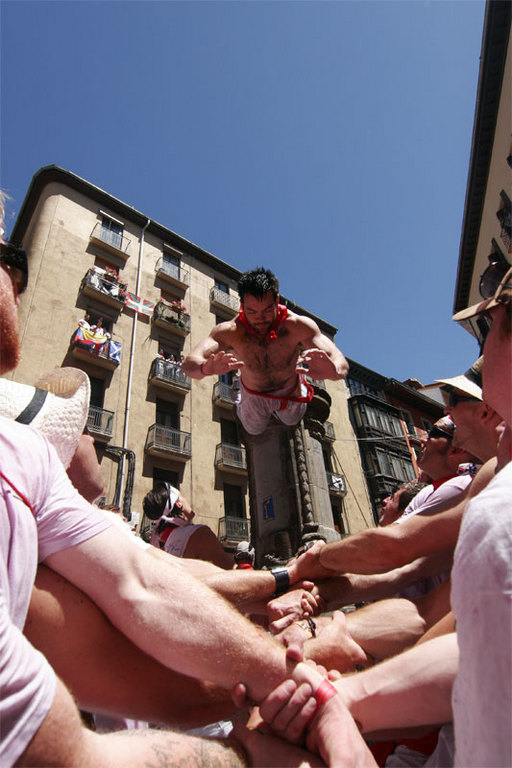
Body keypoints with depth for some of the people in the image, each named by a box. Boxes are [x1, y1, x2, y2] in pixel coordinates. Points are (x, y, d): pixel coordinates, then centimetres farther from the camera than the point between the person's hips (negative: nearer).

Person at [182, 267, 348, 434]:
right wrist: (206, 368, -73)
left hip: (290, 390, 1)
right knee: (254, 430, 29)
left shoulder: (297, 326, -37)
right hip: (254, 394, 0)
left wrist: (334, 370, -70)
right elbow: (189, 363, -48)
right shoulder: (230, 331, -37)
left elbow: (341, 363, -43)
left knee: (292, 420, 35)